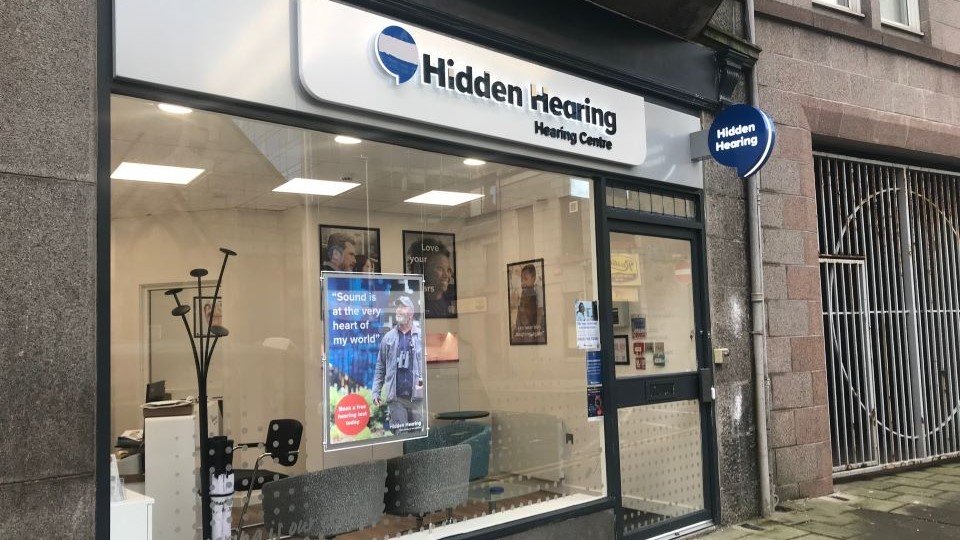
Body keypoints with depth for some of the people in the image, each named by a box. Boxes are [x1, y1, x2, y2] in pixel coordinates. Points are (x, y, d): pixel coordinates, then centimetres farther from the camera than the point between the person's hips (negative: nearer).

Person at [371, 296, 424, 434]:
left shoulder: (421, 336, 3)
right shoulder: (388, 337, 9)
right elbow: (380, 367, 11)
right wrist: (376, 391, 4)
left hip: (417, 395, -1)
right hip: (395, 397, 1)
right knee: (399, 434, 2)